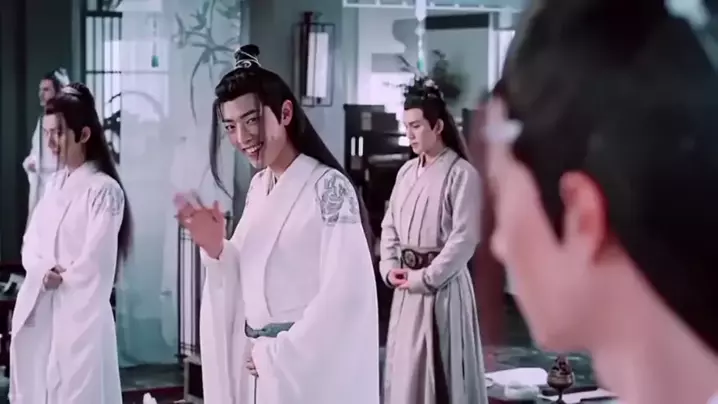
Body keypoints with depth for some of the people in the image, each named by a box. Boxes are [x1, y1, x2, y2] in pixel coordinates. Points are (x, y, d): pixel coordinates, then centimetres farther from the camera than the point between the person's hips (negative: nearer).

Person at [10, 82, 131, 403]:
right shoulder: (55, 184, 14)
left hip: (79, 316, -7)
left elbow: (94, 263, -13)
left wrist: (58, 279, 0)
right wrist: (43, 273, -8)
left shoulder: (104, 189, -10)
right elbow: (30, 245, 12)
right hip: (38, 314, 7)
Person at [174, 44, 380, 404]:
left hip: (310, 366, -7)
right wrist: (215, 248, -3)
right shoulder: (258, 187, 10)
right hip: (256, 364, 7)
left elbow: (346, 294, -20)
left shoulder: (328, 186, -14)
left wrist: (278, 354, -14)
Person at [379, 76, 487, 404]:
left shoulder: (462, 174, -11)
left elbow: (464, 239, -15)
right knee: (405, 366, 11)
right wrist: (390, 267, -1)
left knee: (440, 368, -2)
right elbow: (390, 225, 15)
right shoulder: (407, 172, 10)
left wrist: (425, 277, -15)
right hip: (407, 287, 7)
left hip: (442, 285, -7)